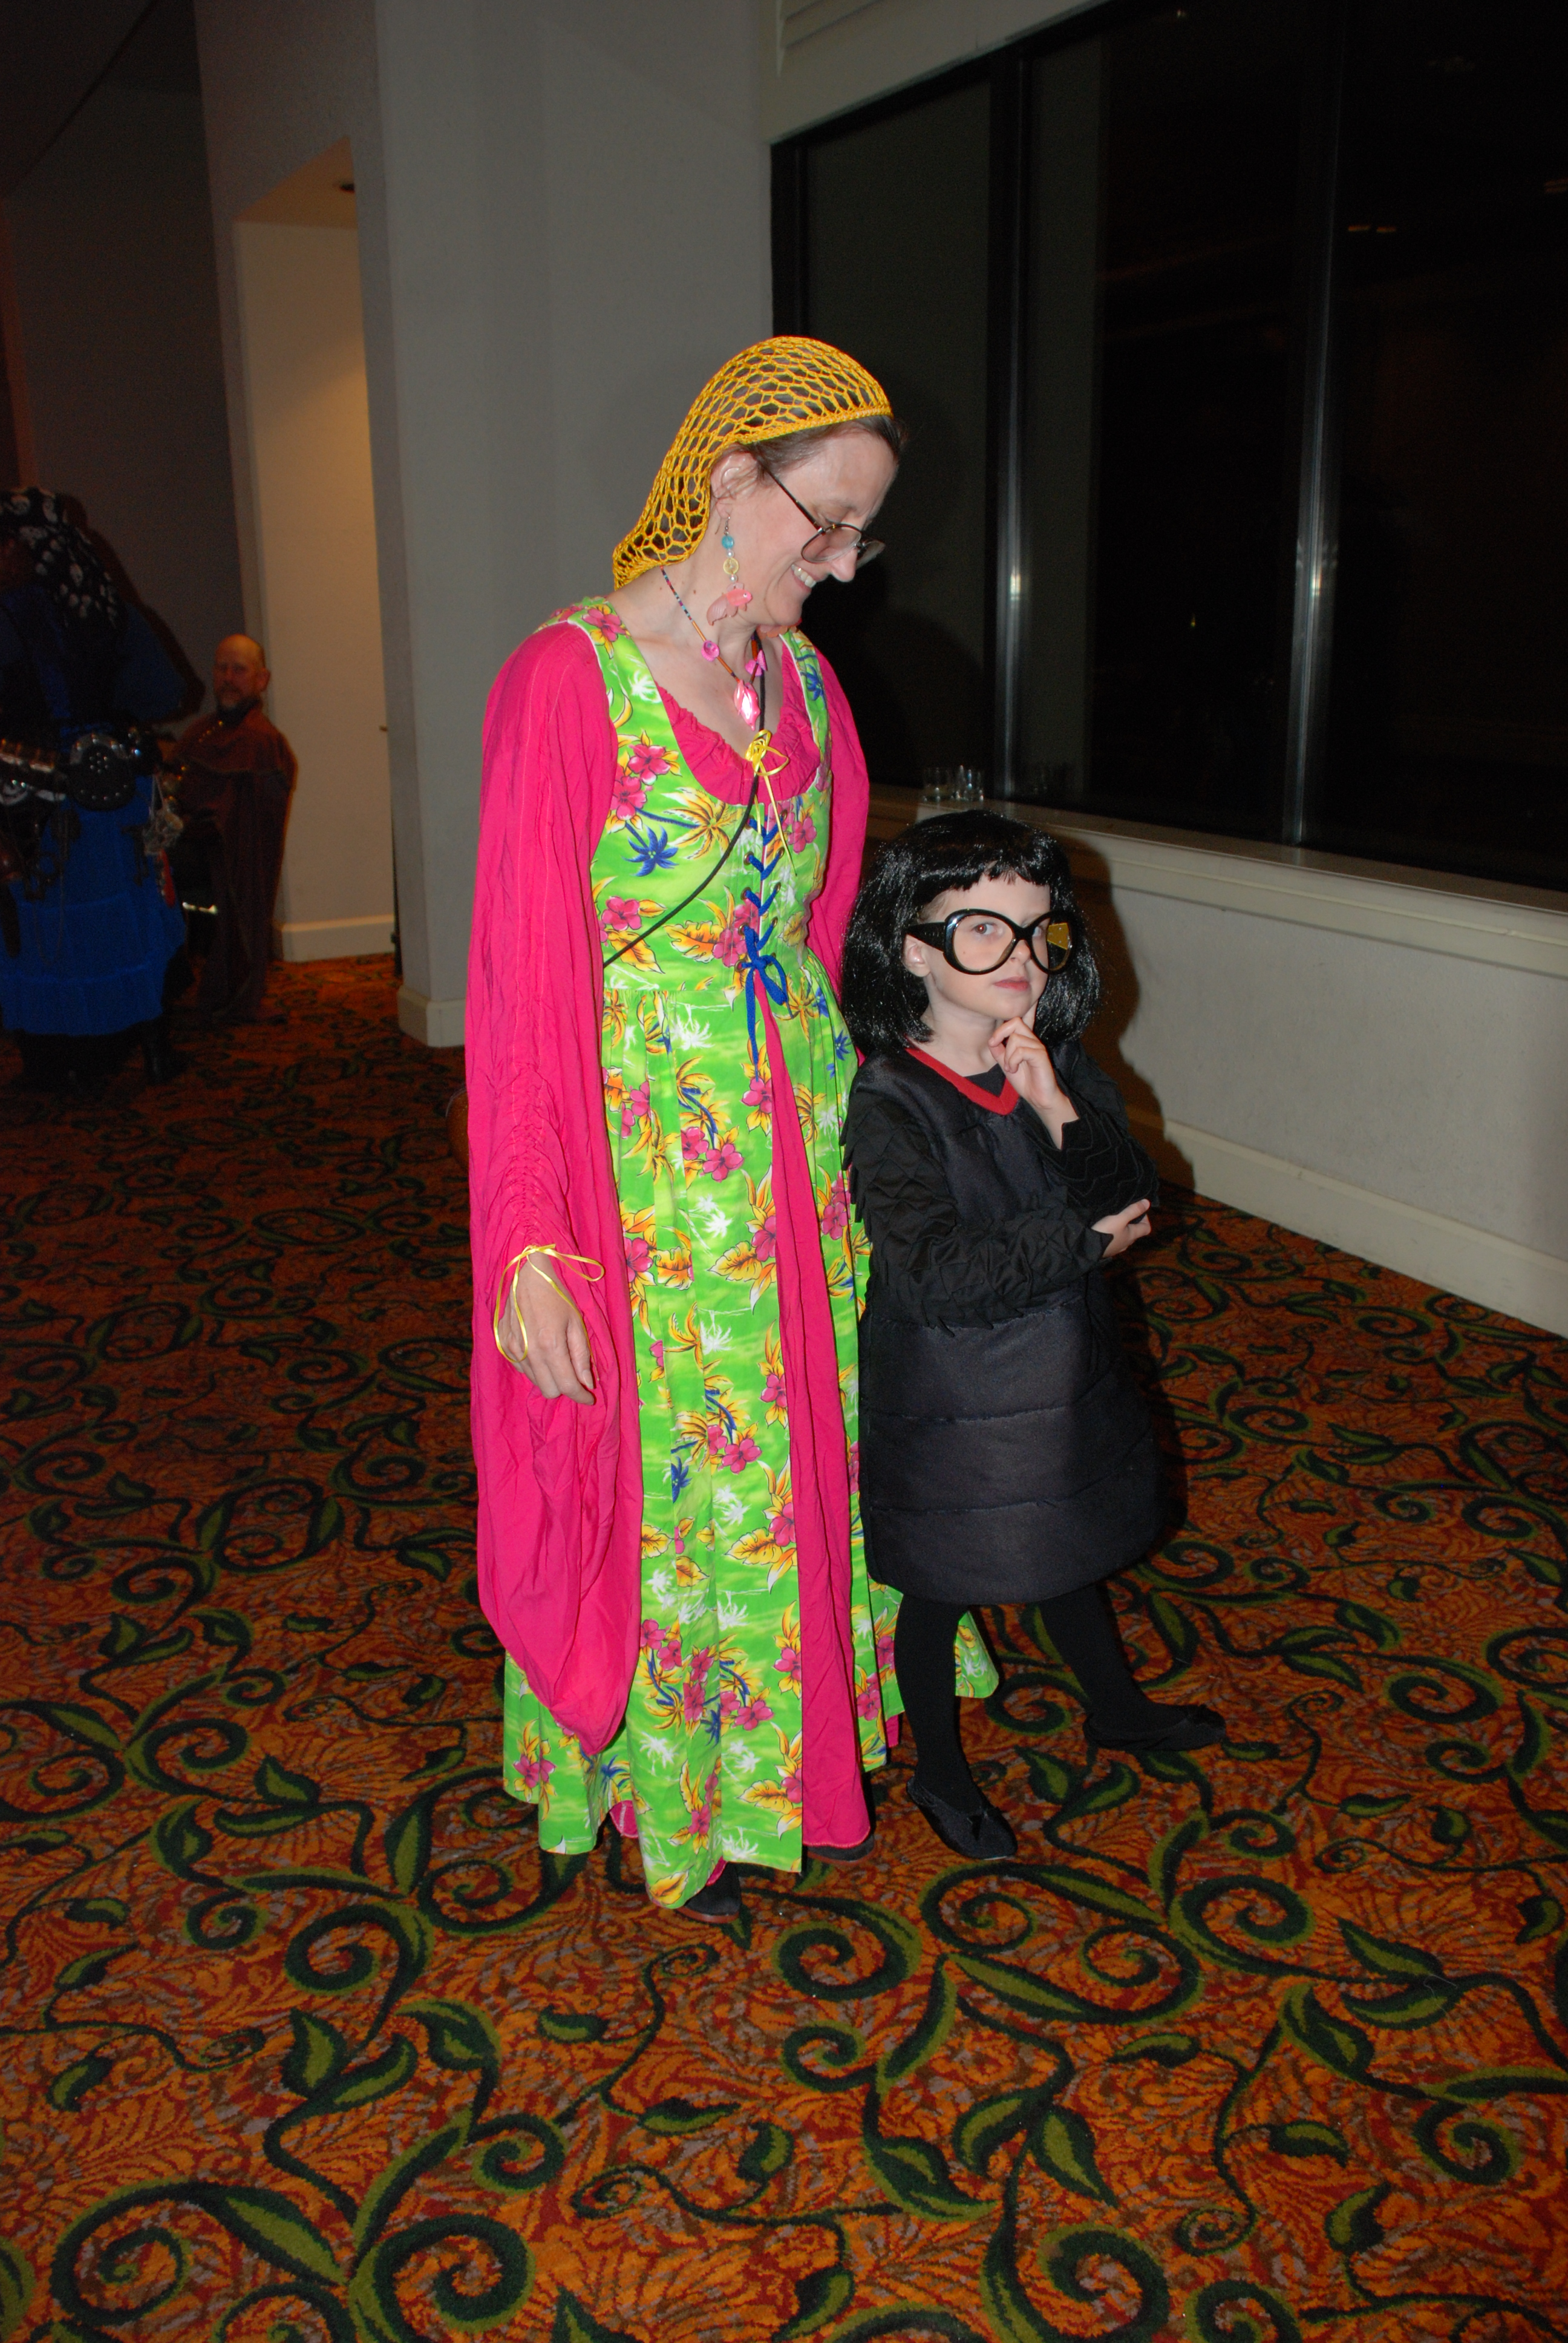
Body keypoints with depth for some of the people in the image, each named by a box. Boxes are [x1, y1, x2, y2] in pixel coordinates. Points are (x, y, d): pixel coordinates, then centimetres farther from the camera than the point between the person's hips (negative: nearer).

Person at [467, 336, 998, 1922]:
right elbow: (522, 979, -15)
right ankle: (675, 1799, 33)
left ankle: (801, 1749, 40)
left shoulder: (803, 685, 6)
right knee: (672, 1471, 9)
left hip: (801, 1126, 6)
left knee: (811, 1435, 16)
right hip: (650, 1151, -6)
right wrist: (532, 1241, -17)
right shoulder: (569, 683, -14)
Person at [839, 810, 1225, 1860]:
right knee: (940, 1587, 13)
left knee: (1073, 1554, 27)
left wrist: (1061, 1114, -26)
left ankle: (1117, 1708, 52)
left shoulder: (1062, 1064, -3)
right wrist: (1082, 1244, -22)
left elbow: (1136, 1197, -9)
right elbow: (935, 1277, -31)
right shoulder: (889, 1104, -23)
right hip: (946, 1404, -6)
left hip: (1065, 1375, 6)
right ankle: (941, 1771, 37)